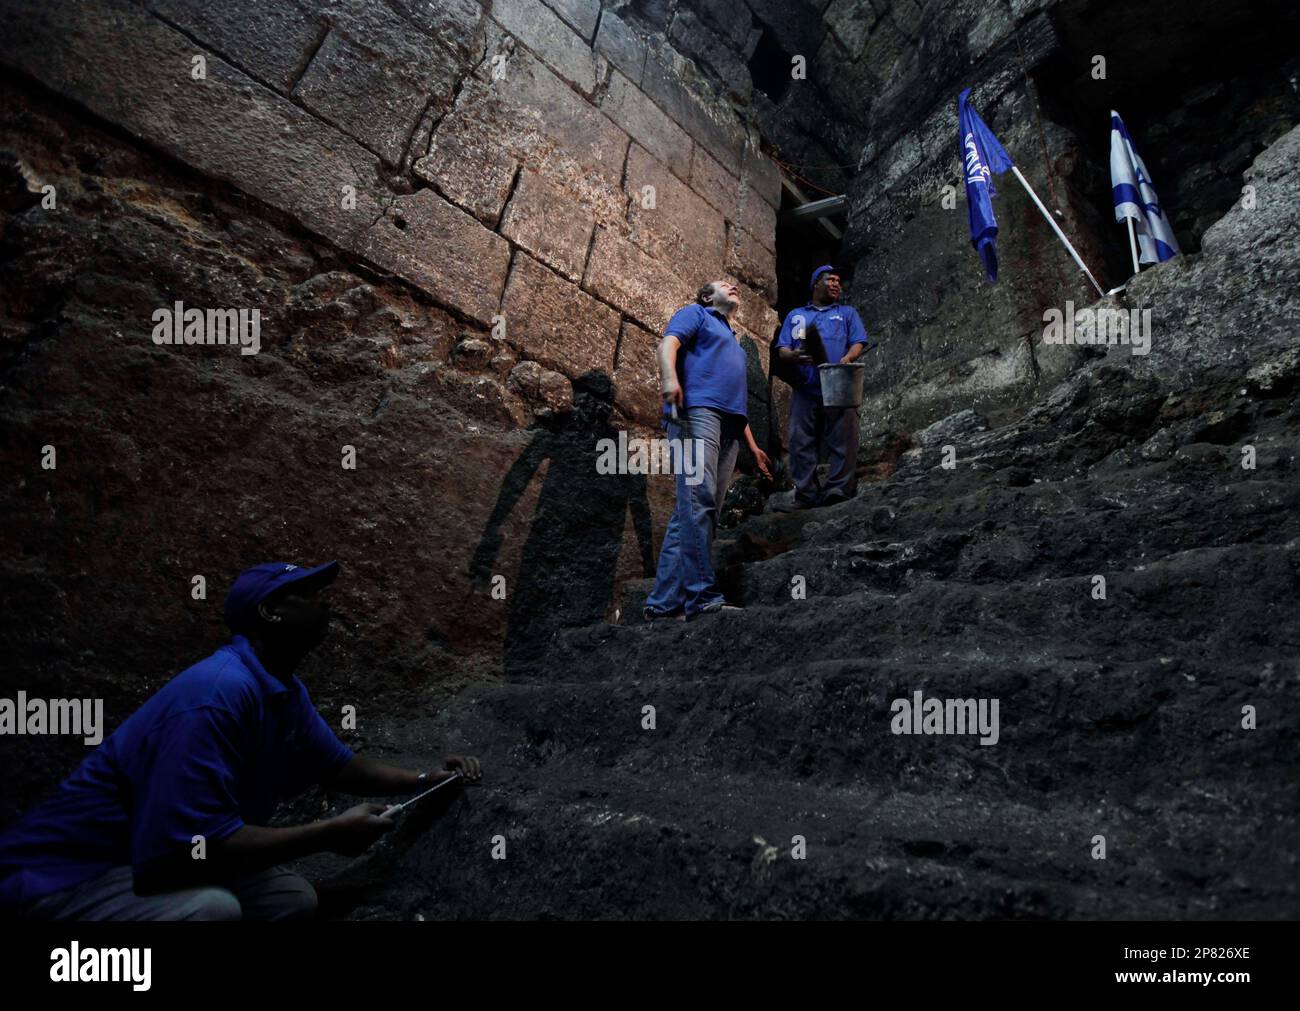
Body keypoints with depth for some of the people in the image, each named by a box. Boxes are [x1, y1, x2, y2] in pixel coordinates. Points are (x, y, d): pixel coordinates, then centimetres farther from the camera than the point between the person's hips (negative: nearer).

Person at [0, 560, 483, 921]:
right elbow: (190, 845, -36)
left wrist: (424, 780, 2)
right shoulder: (219, 693, -29)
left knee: (295, 896, 7)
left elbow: (339, 765, 15)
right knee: (211, 907, -34)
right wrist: (330, 833, -27)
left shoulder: (285, 690, 2)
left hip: (148, 862, 10)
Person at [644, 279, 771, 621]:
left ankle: (664, 602, -7)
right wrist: (669, 376, -24)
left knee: (698, 512, -4)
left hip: (729, 427, 8)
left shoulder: (734, 342, 39)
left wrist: (752, 446, 28)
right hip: (697, 408, -8)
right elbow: (668, 343, -3)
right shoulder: (695, 313, 18)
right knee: (698, 499, -22)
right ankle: (703, 595, -30)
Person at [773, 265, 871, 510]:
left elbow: (858, 343, 9)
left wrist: (848, 358, -15)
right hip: (805, 389, 1)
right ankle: (805, 495, -3)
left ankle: (838, 492, -10)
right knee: (801, 443, -6)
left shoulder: (848, 312, 23)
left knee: (842, 441, -10)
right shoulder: (795, 315, 25)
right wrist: (794, 356, -11)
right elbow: (782, 350, 14)